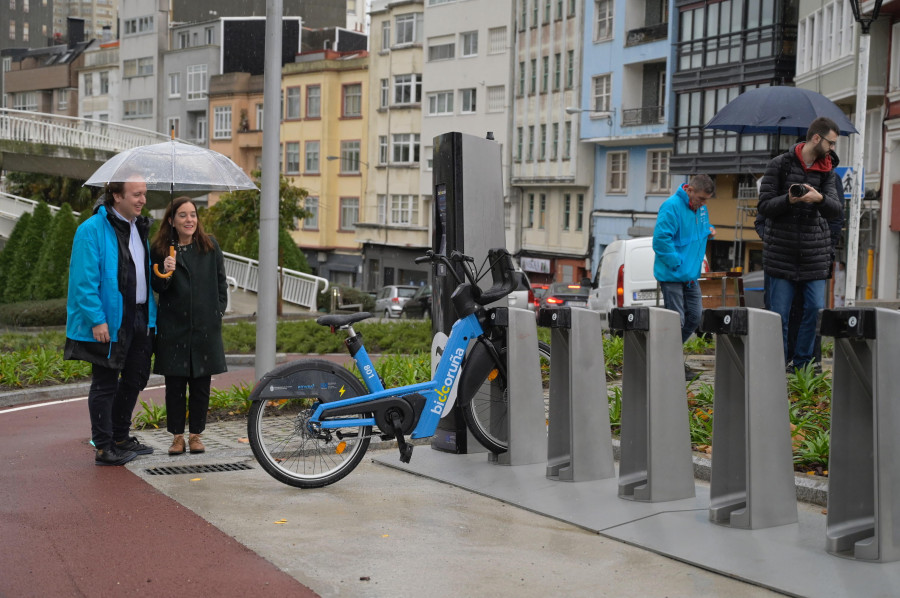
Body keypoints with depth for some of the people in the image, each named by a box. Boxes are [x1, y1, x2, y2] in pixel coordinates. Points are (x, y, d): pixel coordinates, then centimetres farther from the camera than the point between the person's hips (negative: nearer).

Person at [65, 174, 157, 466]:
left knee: (135, 379, 16)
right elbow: (84, 281, -18)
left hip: (140, 318, 8)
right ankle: (103, 447, 8)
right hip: (109, 322, -8)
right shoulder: (92, 230, -14)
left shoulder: (139, 227, 12)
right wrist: (97, 320, -22)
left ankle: (120, 437, 30)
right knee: (105, 384, 1)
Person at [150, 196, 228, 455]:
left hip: (205, 327, 1)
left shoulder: (210, 246, 5)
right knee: (175, 384, 3)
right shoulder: (160, 249, 1)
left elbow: (221, 283, 11)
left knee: (201, 384, 6)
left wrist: (218, 312, 5)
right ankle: (177, 436, 13)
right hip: (173, 327, -1)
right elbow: (156, 288, 1)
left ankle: (196, 434, 17)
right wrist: (165, 273, -18)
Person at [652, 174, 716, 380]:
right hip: (672, 276, -9)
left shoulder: (700, 208, 10)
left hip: (691, 275, 9)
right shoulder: (672, 206, -18)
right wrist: (677, 265, -21)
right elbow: (661, 239, -23)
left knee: (694, 317, 12)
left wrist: (707, 232, 4)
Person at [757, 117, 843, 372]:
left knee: (815, 309, -1)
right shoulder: (779, 165, -2)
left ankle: (802, 365, 10)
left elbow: (835, 210, 0)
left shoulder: (826, 170, 10)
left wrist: (819, 198, -21)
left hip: (815, 255, 4)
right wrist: (789, 199, -22)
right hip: (782, 253, -4)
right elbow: (764, 207, -5)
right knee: (780, 314, -1)